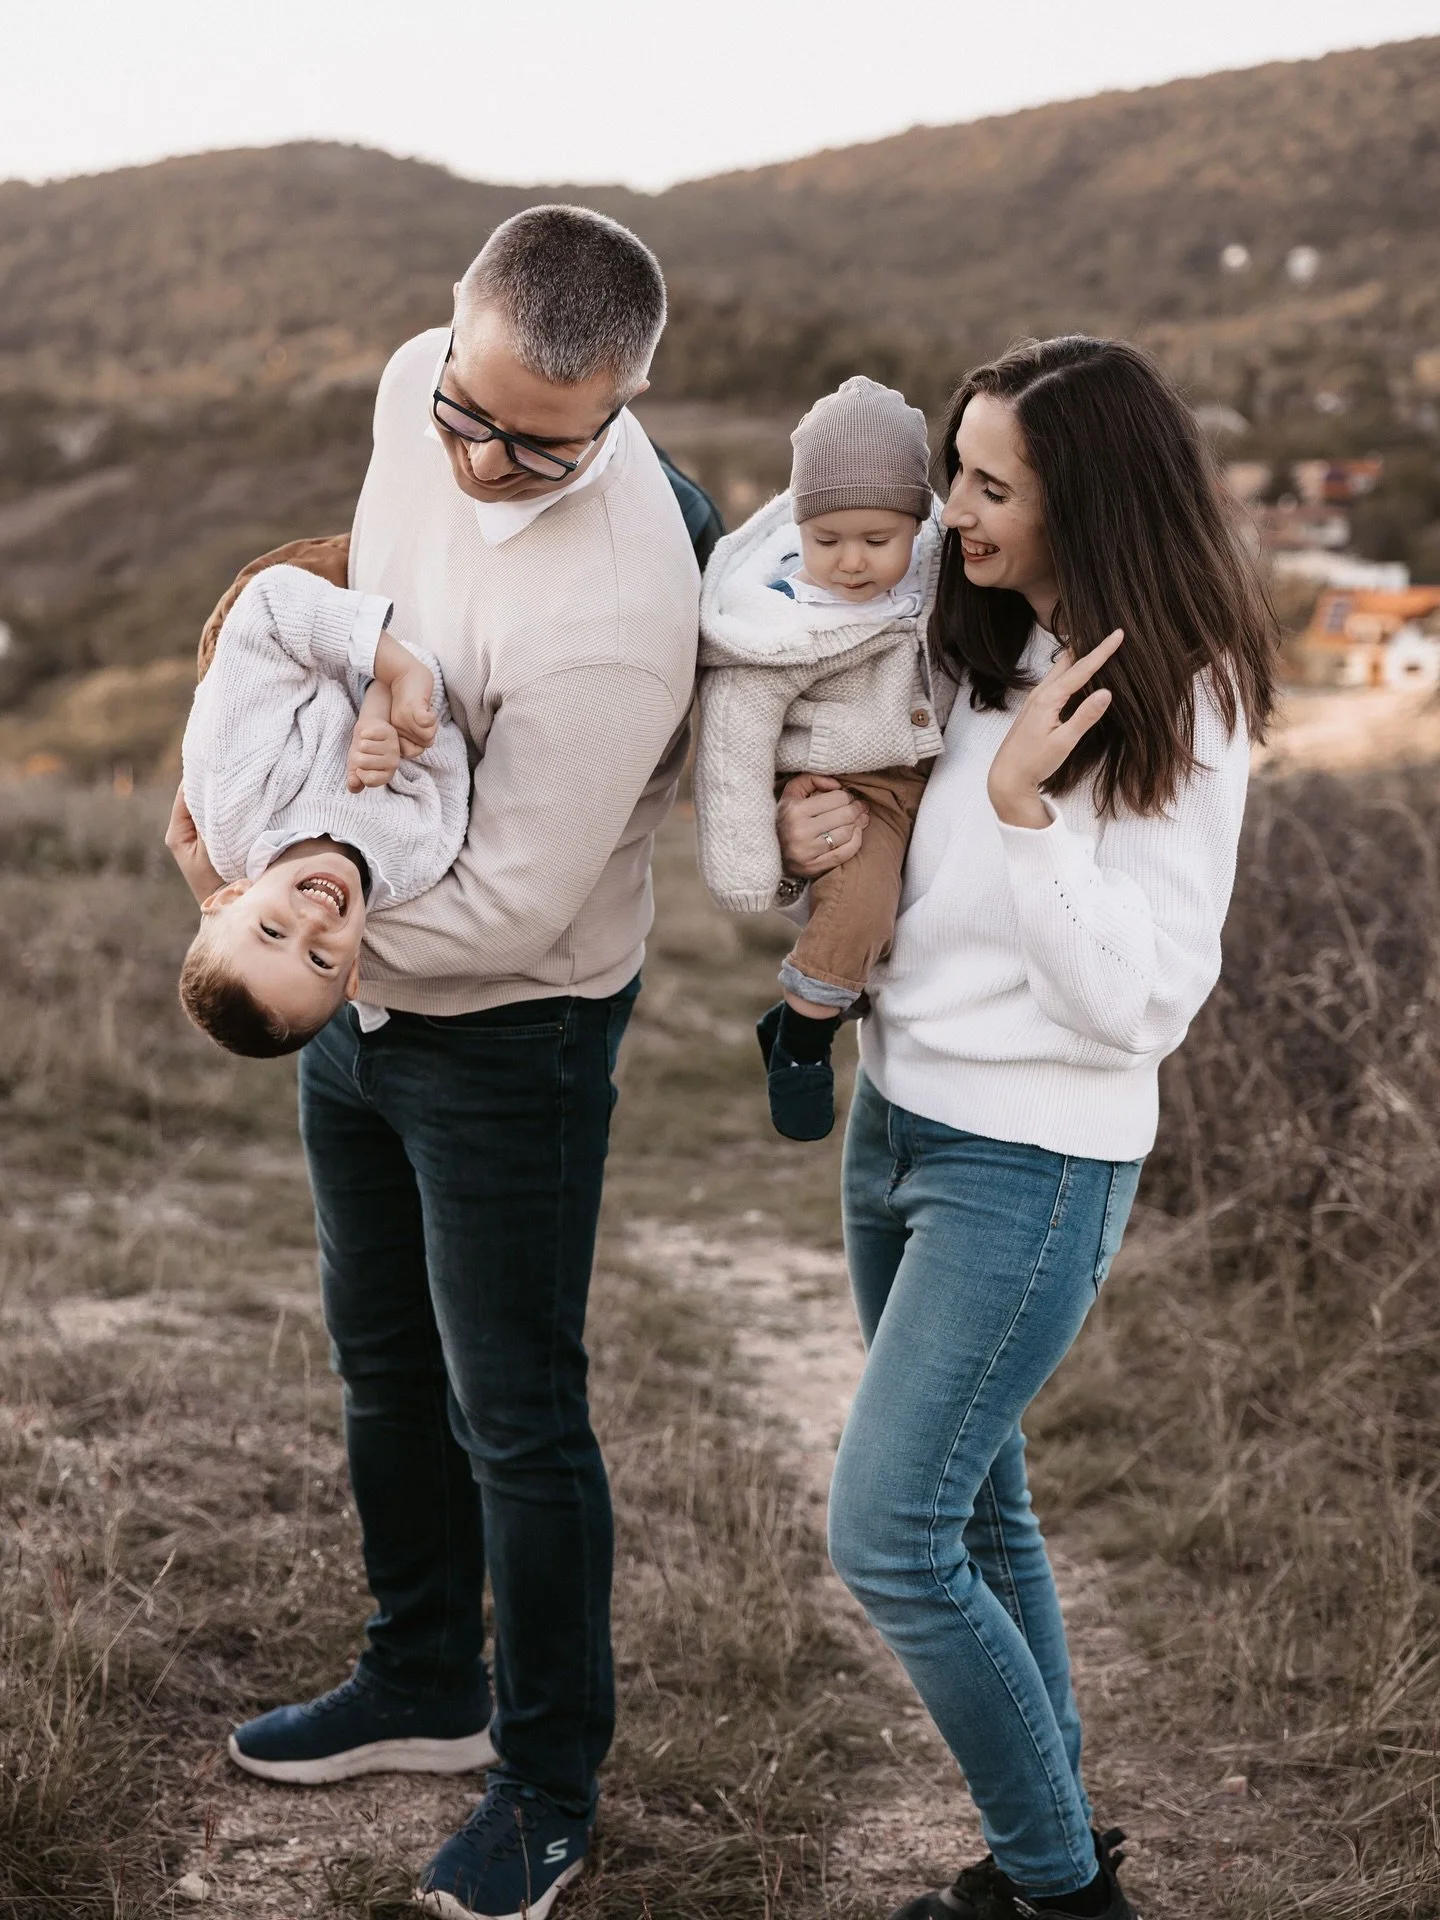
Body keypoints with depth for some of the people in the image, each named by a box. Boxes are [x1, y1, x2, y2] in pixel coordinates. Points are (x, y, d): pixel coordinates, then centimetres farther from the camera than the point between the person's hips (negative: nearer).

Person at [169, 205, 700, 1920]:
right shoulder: (419, 389, -9)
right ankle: (424, 1684, 43)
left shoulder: (613, 615, -33)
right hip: (363, 988, 8)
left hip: (508, 1033, -8)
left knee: (513, 1418, 4)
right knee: (383, 1355, 22)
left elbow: (511, 907, -28)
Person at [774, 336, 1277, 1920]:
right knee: (974, 1510, 15)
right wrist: (809, 836, -5)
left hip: (1032, 1166, -7)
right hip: (896, 1119, 8)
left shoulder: (1178, 712, -15)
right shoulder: (979, 650, 4)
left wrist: (1027, 804, -28)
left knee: (886, 1536, -7)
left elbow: (1140, 1002, -20)